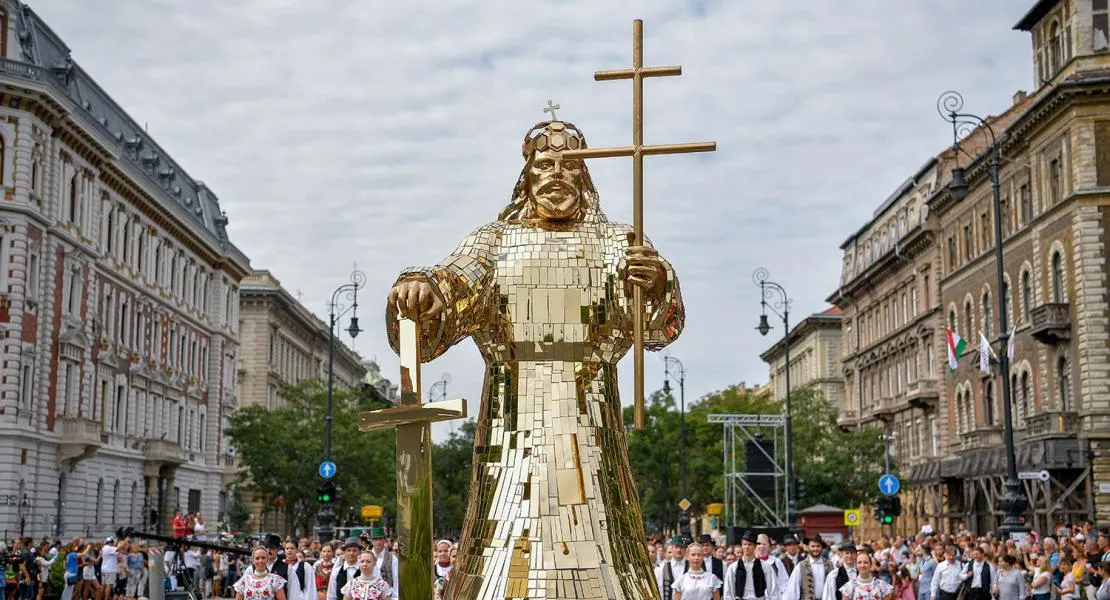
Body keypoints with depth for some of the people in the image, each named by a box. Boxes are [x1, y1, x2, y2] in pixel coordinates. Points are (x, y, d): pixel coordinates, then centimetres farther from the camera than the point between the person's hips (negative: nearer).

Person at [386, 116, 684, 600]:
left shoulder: (617, 242, 8)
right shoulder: (493, 241, 11)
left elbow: (659, 326, -6)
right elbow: (450, 284, -7)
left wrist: (658, 285, -29)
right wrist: (421, 288, -31)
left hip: (589, 438, 0)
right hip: (514, 436, 0)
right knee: (502, 561, -4)